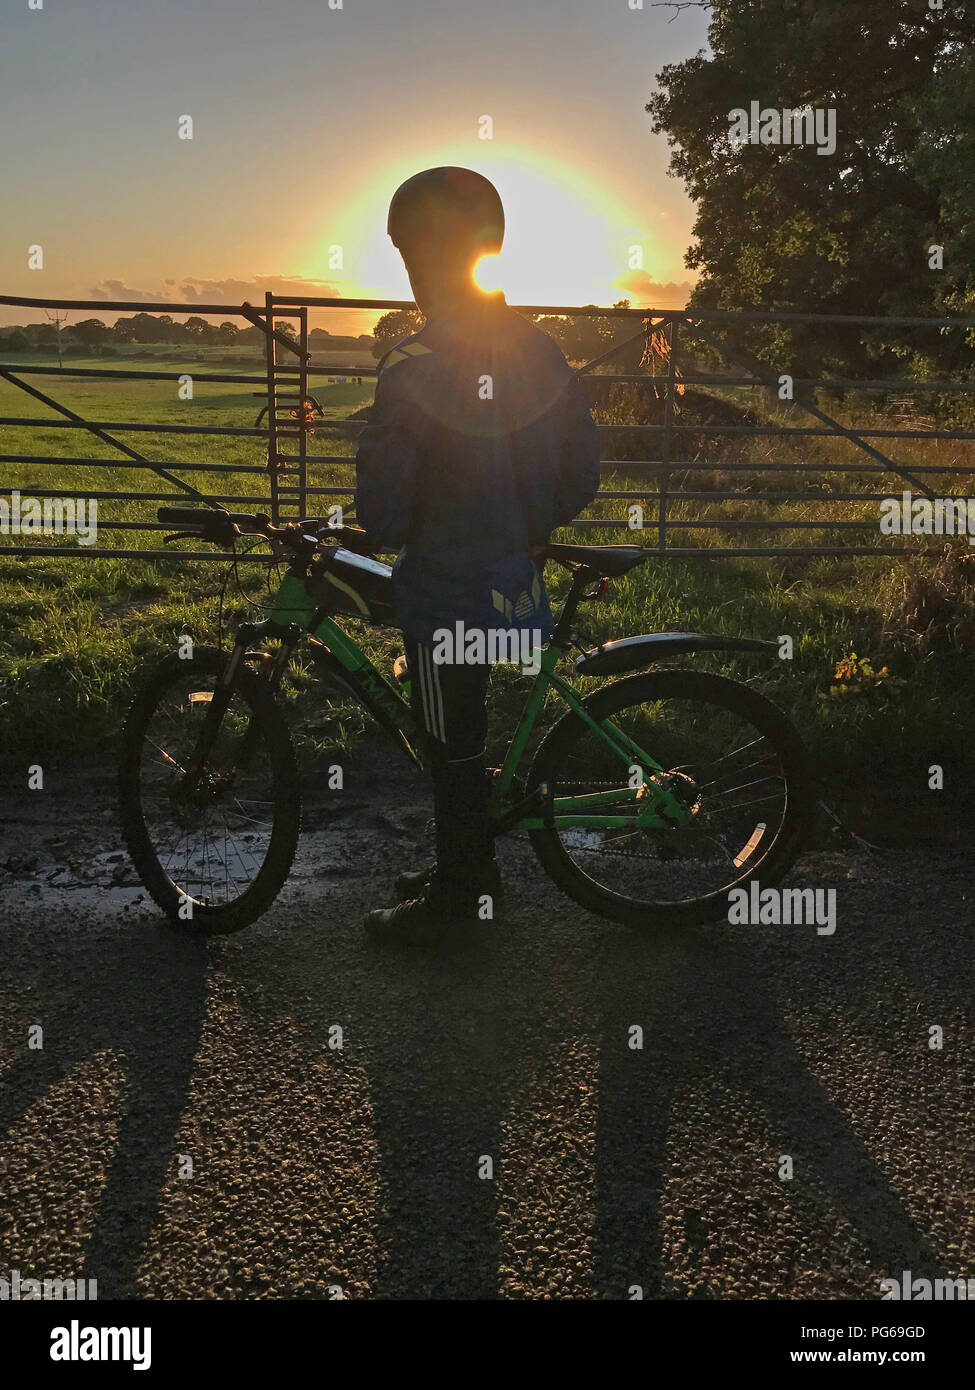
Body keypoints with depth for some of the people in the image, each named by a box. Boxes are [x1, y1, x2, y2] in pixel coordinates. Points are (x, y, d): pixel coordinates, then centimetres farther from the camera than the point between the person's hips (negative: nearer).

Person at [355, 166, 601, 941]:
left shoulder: (416, 368, -21)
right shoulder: (539, 351, 2)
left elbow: (384, 499, -20)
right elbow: (582, 473, 8)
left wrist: (384, 535, 1)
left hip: (444, 591, -7)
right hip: (509, 580, 7)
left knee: (453, 747, 7)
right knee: (463, 737, 21)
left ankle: (454, 897, 23)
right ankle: (472, 872, 36)